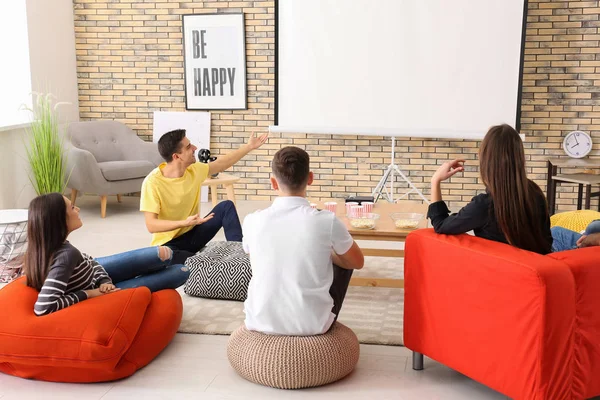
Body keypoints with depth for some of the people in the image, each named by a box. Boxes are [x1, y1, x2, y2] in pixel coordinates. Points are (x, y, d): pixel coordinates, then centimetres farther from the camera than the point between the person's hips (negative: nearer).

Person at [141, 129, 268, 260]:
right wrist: (184, 223, -40)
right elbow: (151, 225, -27)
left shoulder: (194, 170, -5)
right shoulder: (152, 183, -24)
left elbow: (221, 163, 13)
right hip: (168, 243, -6)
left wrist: (250, 146, 16)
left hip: (193, 234, 6)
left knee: (226, 206, -8)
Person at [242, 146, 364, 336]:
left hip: (260, 322, 2)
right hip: (313, 325, -2)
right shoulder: (328, 221, -16)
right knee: (343, 261, 24)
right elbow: (358, 262, 3)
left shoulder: (252, 221, -10)